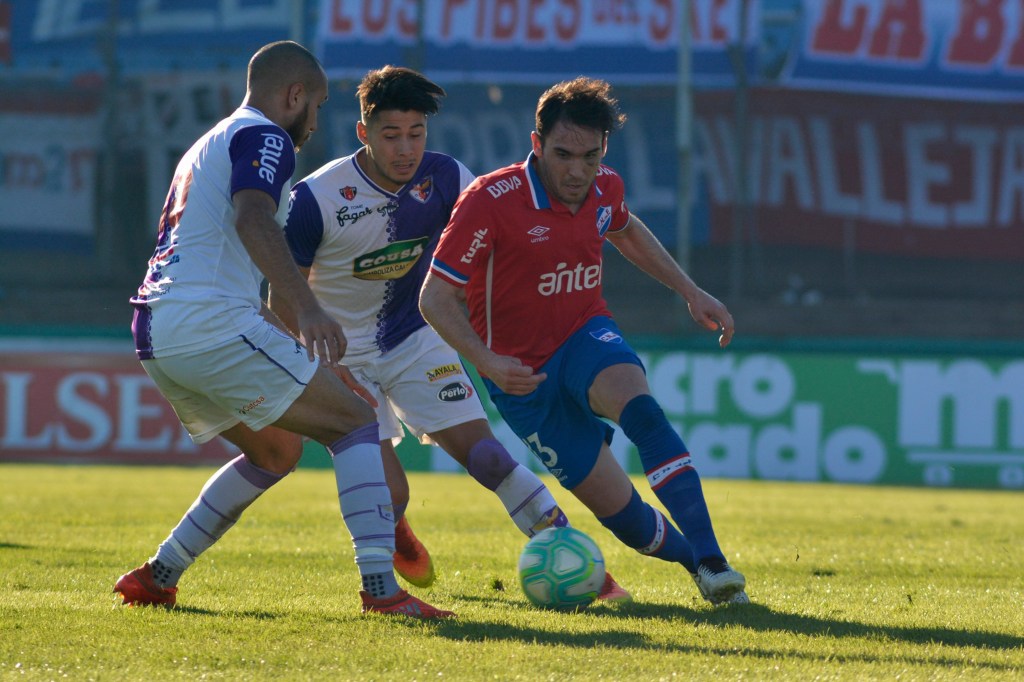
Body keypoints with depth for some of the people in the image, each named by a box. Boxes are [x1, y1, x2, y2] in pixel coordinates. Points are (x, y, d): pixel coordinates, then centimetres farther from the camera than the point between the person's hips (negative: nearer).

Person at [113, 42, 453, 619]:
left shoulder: (208, 145, 29)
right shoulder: (264, 137, -1)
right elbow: (252, 218, -22)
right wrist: (307, 309, -34)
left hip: (157, 334, 9)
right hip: (212, 326, -9)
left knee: (277, 449, 25)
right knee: (357, 422, -6)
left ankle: (156, 576, 20)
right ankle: (381, 586, -20)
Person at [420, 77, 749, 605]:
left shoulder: (604, 188, -3)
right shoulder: (491, 200, -21)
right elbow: (436, 297, -18)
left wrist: (690, 291, 16)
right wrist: (488, 362, -32)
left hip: (586, 338, 3)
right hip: (524, 376, -3)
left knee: (641, 409, -33)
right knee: (624, 515, -8)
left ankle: (709, 558, -37)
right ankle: (695, 557, 23)